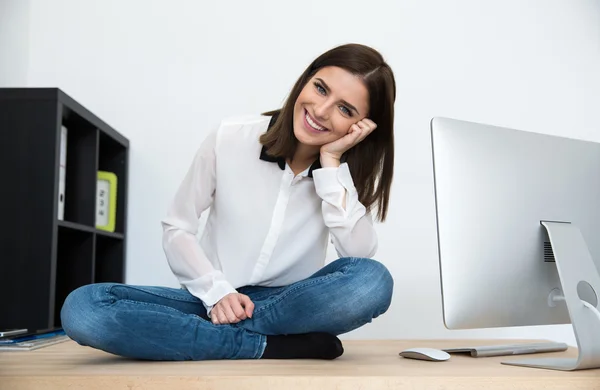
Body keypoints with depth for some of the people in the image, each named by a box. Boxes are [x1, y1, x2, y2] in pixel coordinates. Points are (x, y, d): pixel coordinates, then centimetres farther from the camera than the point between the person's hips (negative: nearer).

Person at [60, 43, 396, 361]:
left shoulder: (352, 169, -4)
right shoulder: (230, 140, -8)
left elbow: (361, 257, -19)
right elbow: (177, 230, -2)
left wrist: (331, 164, -21)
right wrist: (218, 293, -17)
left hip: (292, 305, 0)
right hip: (214, 302, 0)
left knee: (374, 281, -32)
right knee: (82, 308, -25)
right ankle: (277, 346, -26)